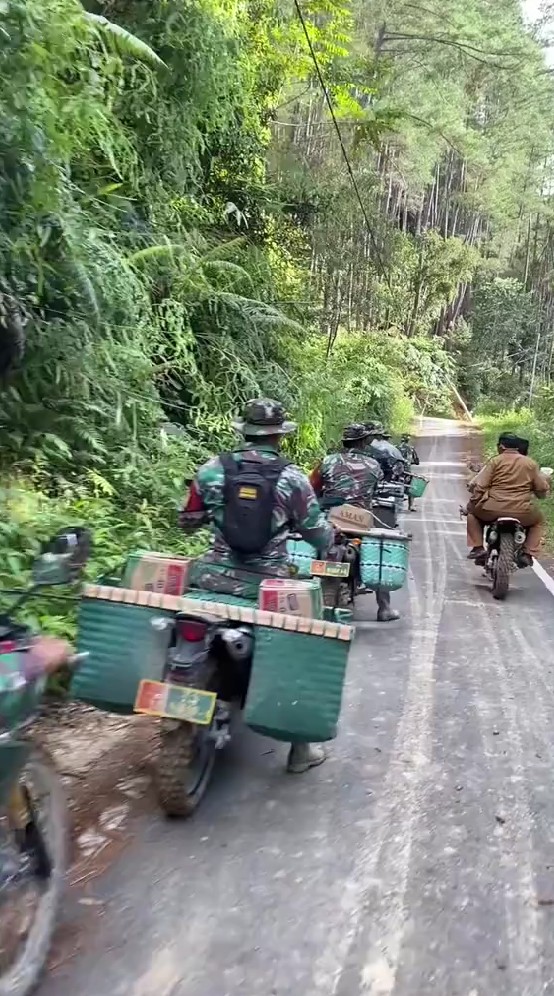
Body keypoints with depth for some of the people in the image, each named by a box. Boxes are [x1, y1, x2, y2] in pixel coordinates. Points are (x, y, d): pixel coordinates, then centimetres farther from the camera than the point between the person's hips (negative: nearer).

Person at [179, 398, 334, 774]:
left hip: (215, 574, 2)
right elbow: (317, 532, 1)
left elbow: (188, 521, 9)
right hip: (269, 582, -2)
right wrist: (331, 536, 24)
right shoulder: (292, 477, -5)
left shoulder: (212, 469, 0)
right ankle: (301, 747, 21)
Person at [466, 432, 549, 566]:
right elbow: (543, 489, 6)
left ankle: (478, 547, 13)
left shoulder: (495, 461, 1)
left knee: (471, 510, 28)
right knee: (538, 521, 33)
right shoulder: (531, 463, 7)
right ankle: (528, 554, 14)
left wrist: (473, 502, 9)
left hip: (493, 509, -1)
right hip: (522, 513, 2)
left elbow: (479, 486, -5)